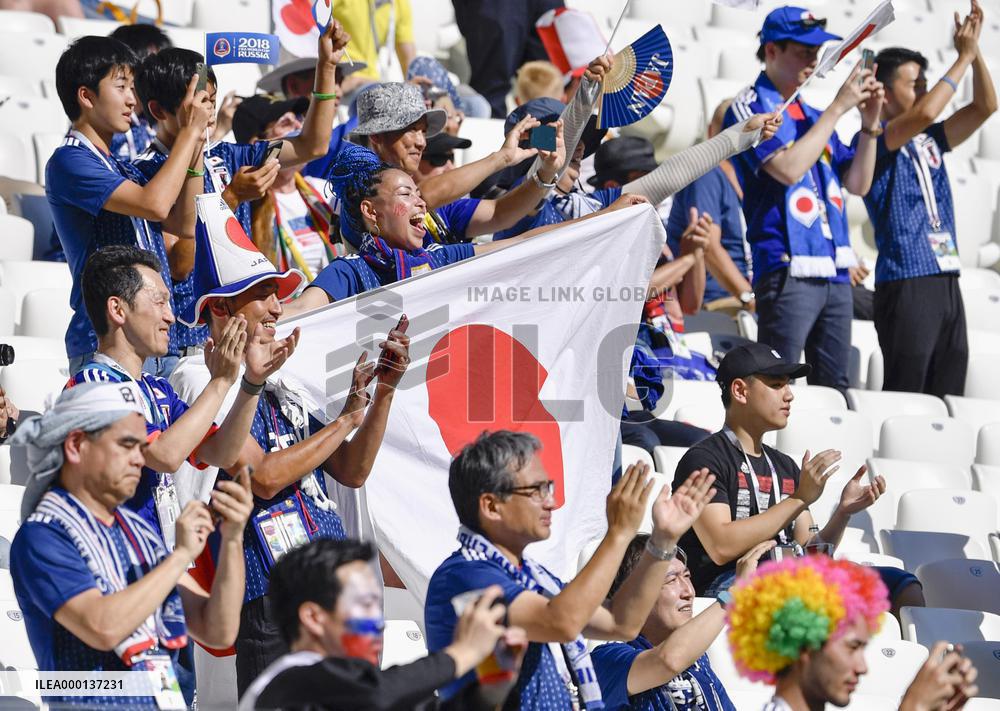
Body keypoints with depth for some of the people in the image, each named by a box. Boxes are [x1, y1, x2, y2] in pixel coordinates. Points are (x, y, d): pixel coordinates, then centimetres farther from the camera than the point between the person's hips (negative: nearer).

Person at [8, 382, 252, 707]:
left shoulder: (139, 531, 15)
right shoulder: (41, 537, -4)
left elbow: (218, 632, 11)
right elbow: (103, 628, -20)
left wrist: (232, 540, -1)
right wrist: (182, 554, -12)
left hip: (170, 701, 6)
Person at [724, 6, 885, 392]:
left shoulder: (811, 115, 18)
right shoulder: (750, 107, -3)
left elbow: (857, 183, 18)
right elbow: (789, 168, -18)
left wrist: (870, 124, 3)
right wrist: (838, 107, -13)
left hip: (834, 271, 8)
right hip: (788, 270, -8)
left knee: (834, 390, 8)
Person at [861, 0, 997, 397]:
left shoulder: (929, 142, 17)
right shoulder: (874, 141, -5)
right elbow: (925, 112, -21)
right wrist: (964, 58, -11)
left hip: (946, 281, 8)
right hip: (905, 284, -8)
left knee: (947, 398, 5)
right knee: (904, 396, -10)